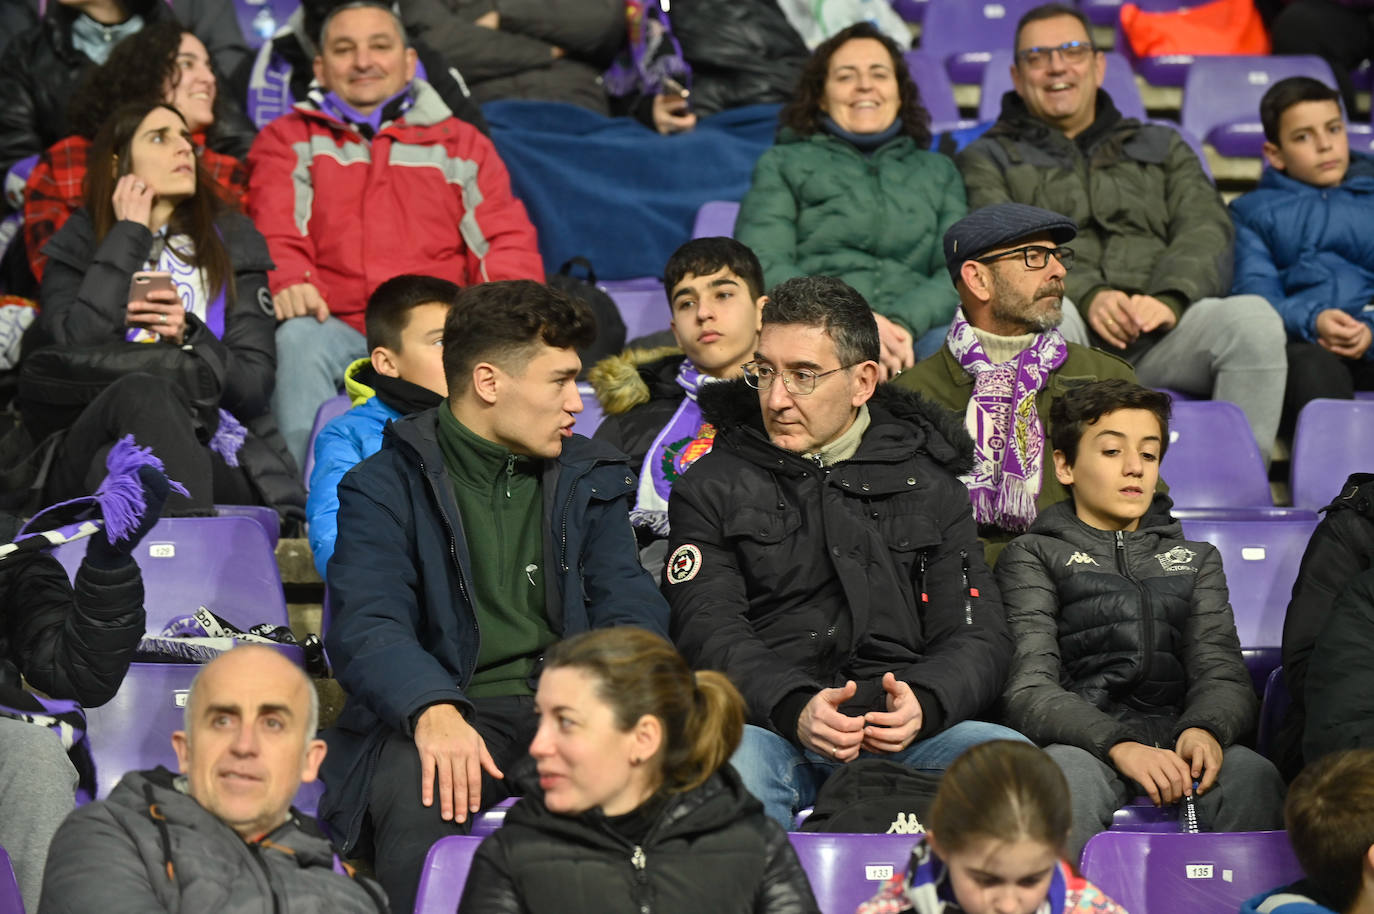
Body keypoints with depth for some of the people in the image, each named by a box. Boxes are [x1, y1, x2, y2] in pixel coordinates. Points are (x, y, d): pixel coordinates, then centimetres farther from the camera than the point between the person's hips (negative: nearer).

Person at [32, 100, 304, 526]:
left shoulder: (232, 242, 19)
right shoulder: (77, 247, 16)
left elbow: (255, 383, 10)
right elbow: (75, 353, -6)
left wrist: (190, 338, -10)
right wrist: (128, 236, 1)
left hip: (211, 462, 0)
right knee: (144, 391, -37)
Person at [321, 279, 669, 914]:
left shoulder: (589, 479, 19)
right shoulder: (386, 487, 4)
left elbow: (631, 611, 8)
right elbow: (367, 627, -11)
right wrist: (432, 711, -34)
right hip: (451, 712, -3)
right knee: (419, 798, -37)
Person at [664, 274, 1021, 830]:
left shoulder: (929, 487, 19)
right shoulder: (712, 487, 15)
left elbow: (977, 638, 10)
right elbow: (710, 632, 1)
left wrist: (923, 704, -15)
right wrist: (796, 710, -20)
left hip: (902, 737, 2)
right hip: (766, 726, -1)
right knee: (736, 760, -38)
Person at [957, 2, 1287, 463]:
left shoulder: (1162, 147, 30)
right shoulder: (988, 159, 23)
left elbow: (1206, 227, 12)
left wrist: (1169, 298, -12)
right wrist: (1085, 297, -17)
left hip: (1159, 334, 2)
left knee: (1254, 318, -30)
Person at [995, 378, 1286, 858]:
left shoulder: (1196, 559, 29)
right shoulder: (1032, 556, 16)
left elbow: (1223, 674, 13)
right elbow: (1028, 691, 0)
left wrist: (1205, 729, -14)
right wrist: (1119, 746, -20)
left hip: (1175, 742, 3)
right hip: (1080, 742, -3)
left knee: (1252, 776, -32)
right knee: (1068, 774, -39)